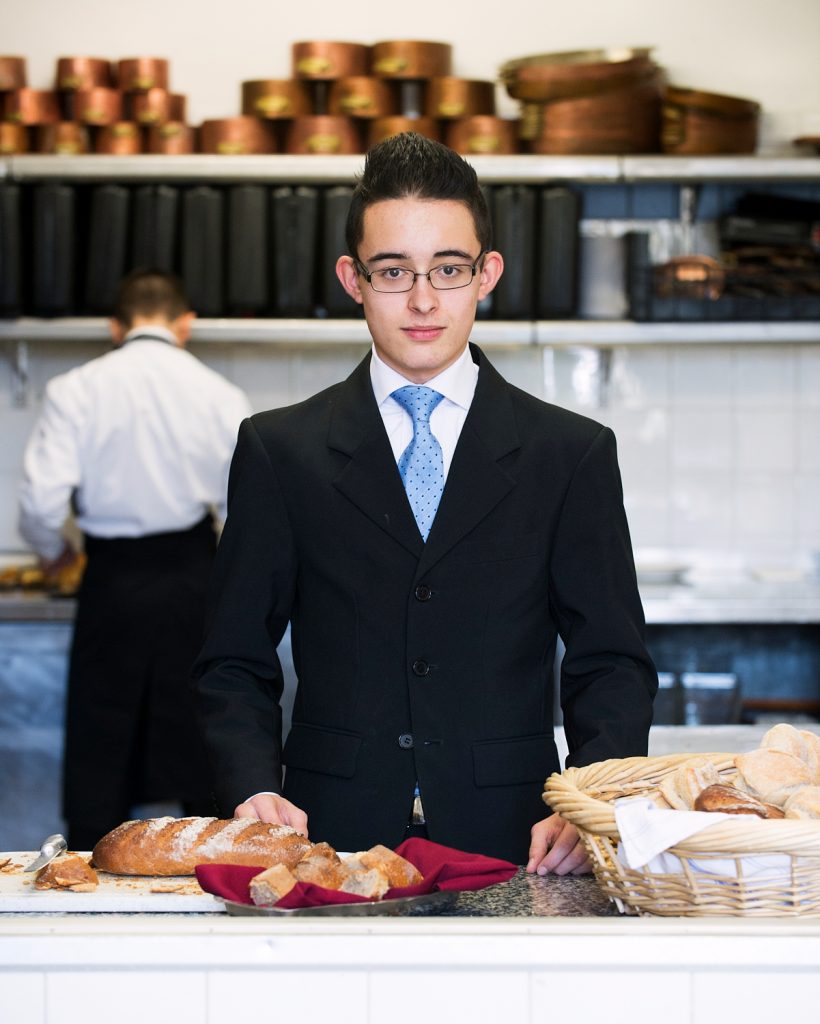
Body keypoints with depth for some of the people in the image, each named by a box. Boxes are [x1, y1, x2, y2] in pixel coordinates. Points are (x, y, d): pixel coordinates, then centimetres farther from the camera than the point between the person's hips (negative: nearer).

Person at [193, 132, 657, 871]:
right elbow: (235, 663, 10)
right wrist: (253, 790, -8)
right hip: (331, 848, 0)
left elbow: (612, 664, 7)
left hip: (511, 851, 0)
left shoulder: (573, 454, 10)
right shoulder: (279, 451, 10)